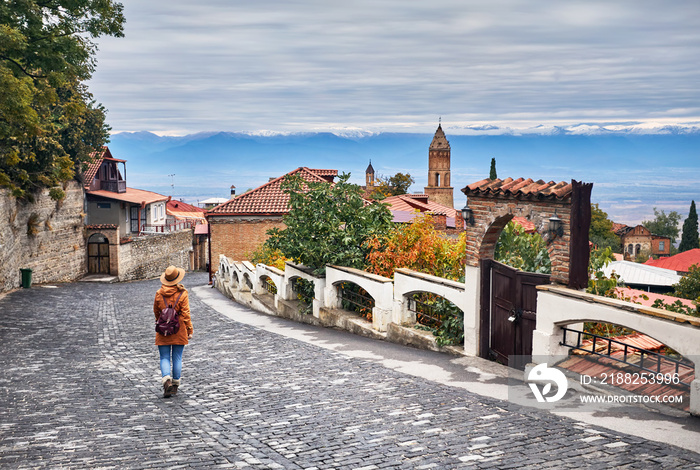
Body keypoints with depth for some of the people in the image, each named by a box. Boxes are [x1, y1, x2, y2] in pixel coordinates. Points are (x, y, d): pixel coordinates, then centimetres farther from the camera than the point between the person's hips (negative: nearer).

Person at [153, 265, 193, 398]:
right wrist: (190, 330, 0)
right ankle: (175, 384, 17)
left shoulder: (159, 294, -2)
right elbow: (185, 313, -8)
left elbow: (156, 311, 11)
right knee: (177, 358, 10)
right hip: (179, 330, -1)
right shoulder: (182, 294, -9)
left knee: (164, 358, 6)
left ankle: (166, 379, -17)